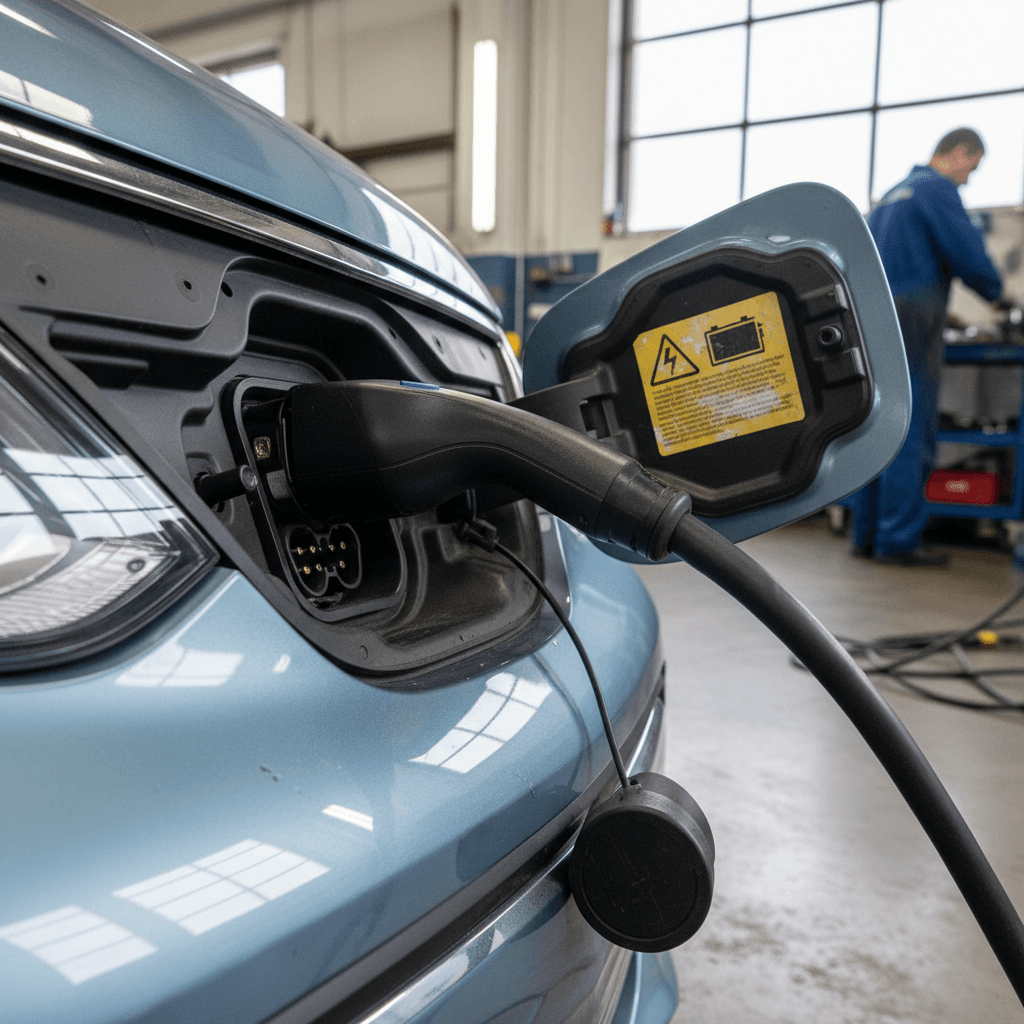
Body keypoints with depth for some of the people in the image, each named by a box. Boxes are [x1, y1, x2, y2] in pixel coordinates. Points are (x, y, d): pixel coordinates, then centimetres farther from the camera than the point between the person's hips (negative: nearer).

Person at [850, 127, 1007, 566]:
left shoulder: (891, 195, 24)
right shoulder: (938, 188, -2)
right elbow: (967, 251, -10)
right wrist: (995, 292, 8)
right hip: (910, 321, -8)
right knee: (910, 435, -7)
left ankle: (868, 534, 9)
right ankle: (899, 540, -7)